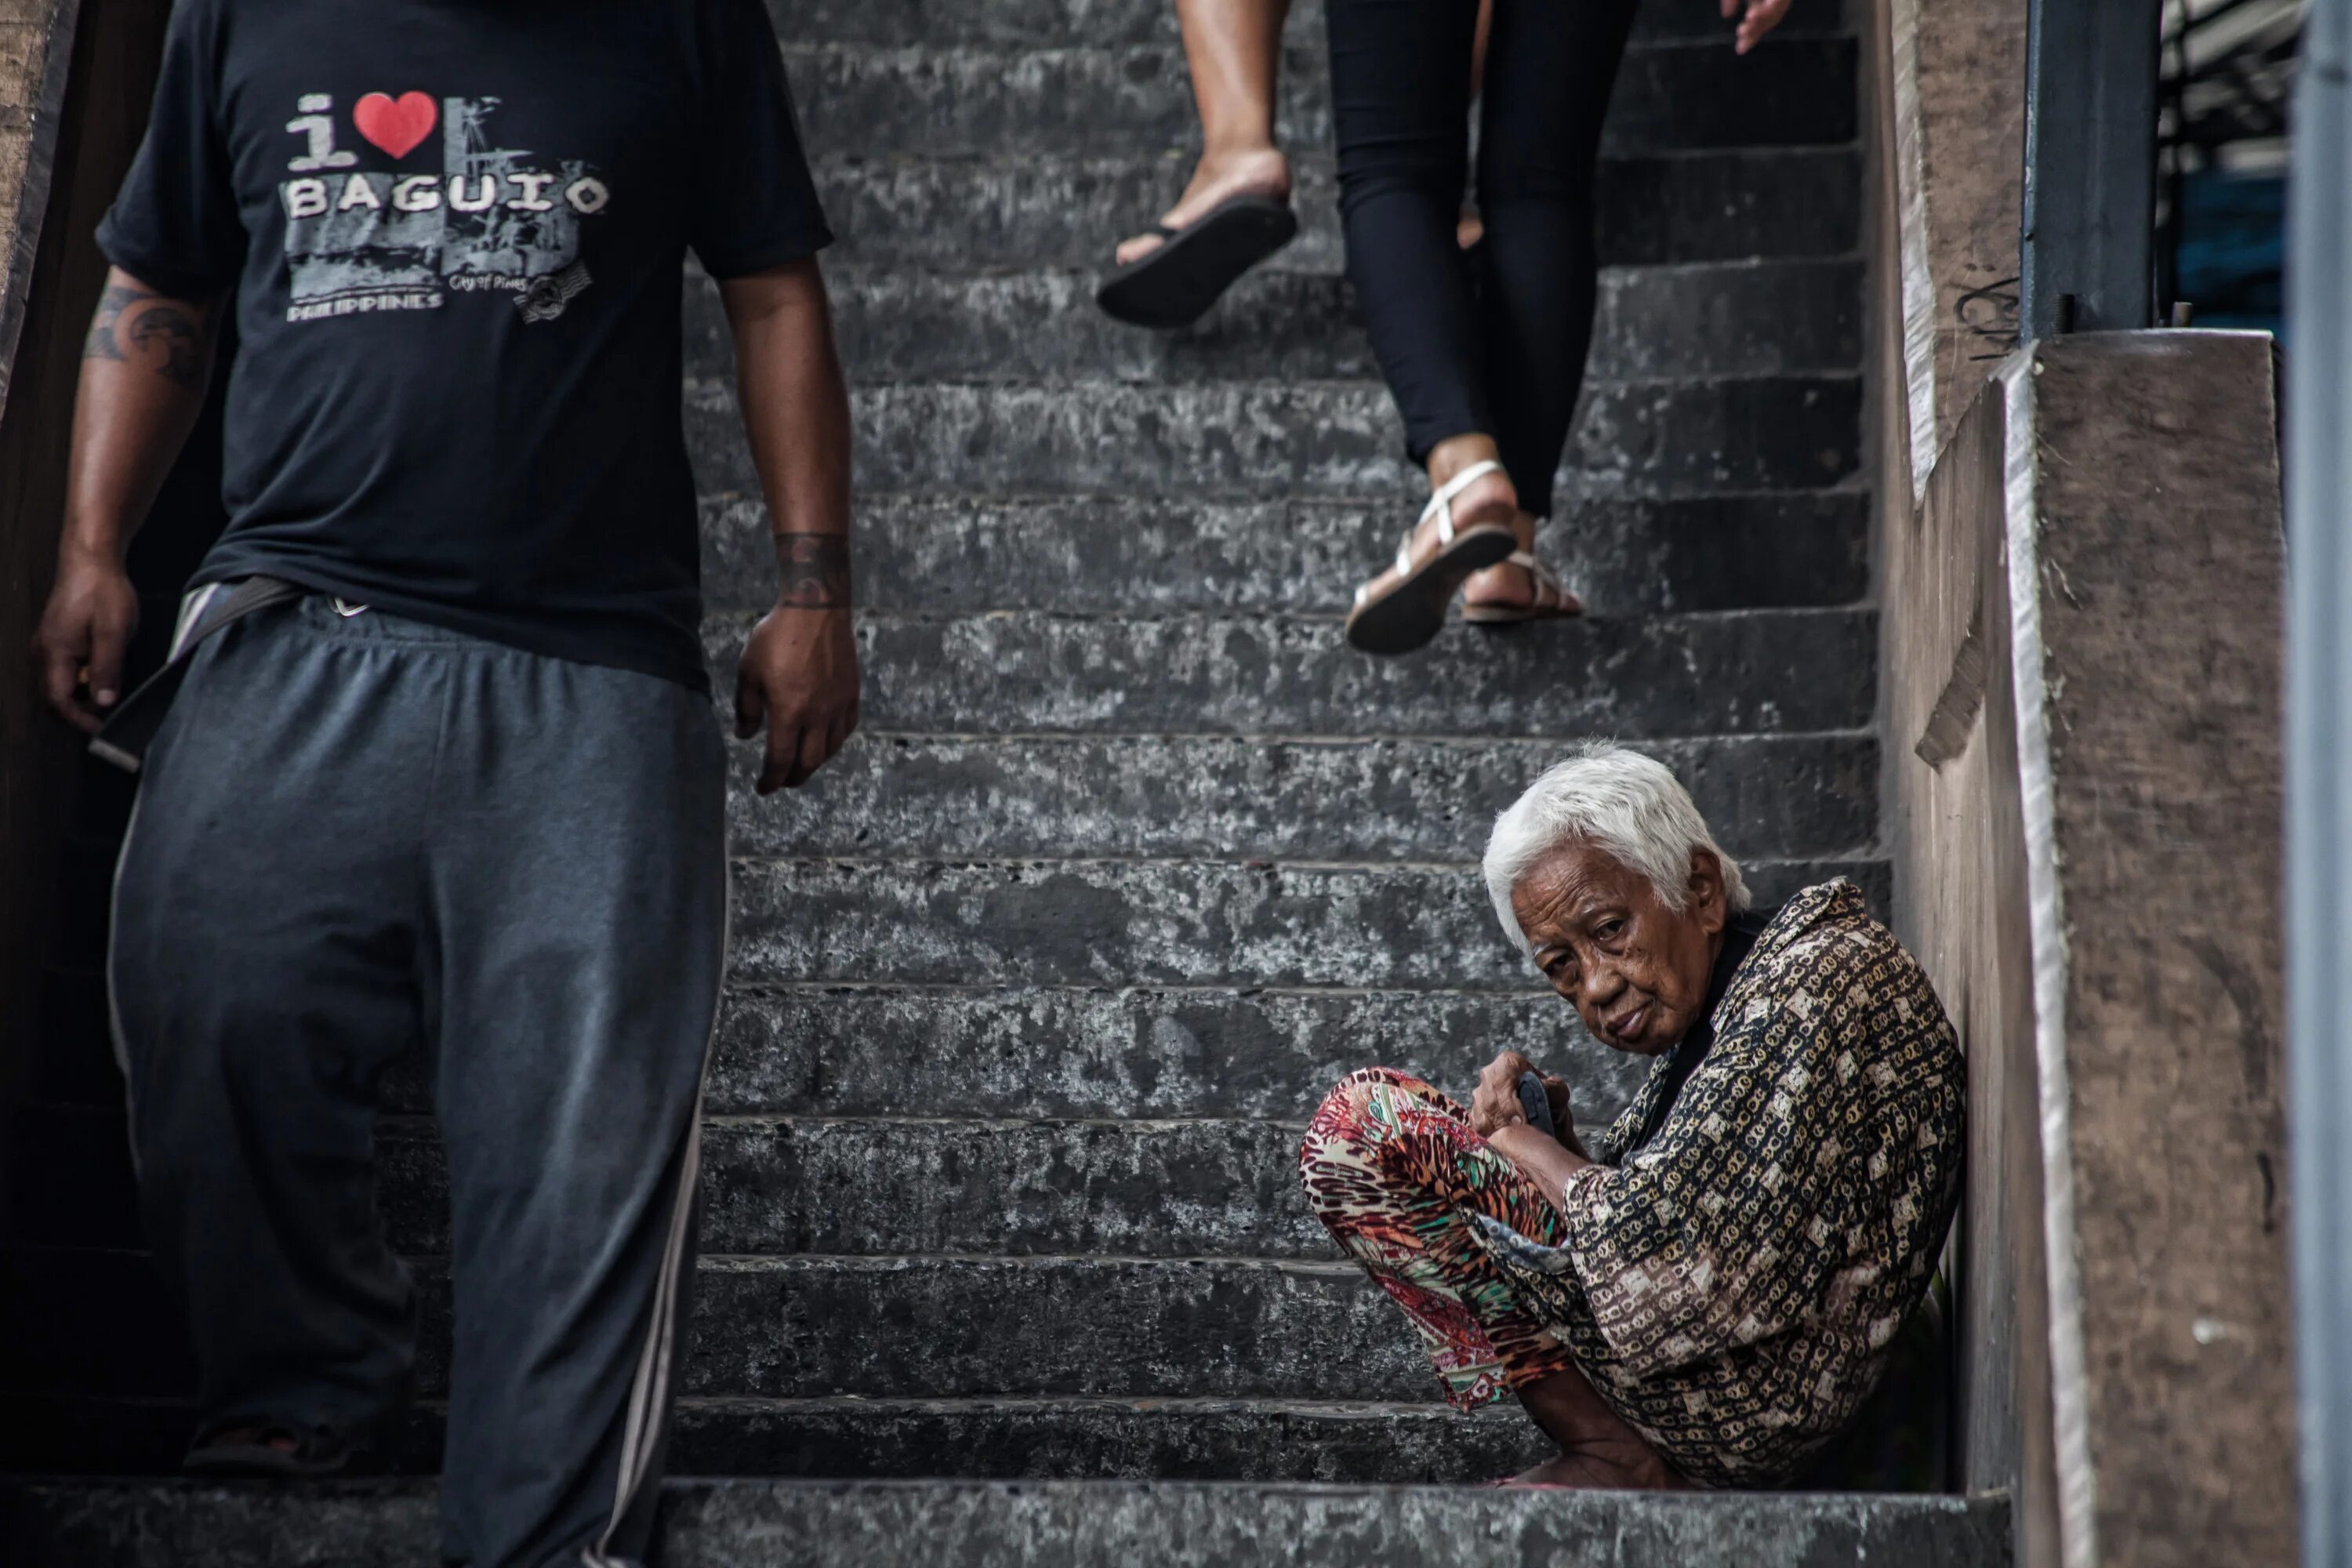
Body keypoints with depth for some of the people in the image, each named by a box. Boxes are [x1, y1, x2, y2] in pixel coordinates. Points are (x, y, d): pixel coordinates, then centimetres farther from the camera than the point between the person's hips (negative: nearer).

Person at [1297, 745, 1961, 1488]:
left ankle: (1612, 1456, -8)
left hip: (1749, 1388, -11)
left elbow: (1660, 1249, -24)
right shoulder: (1704, 1012, 14)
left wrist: (1524, 1146, -7)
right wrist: (1554, 1145, -3)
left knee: (1357, 1124, -10)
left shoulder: (1819, 980, -15)